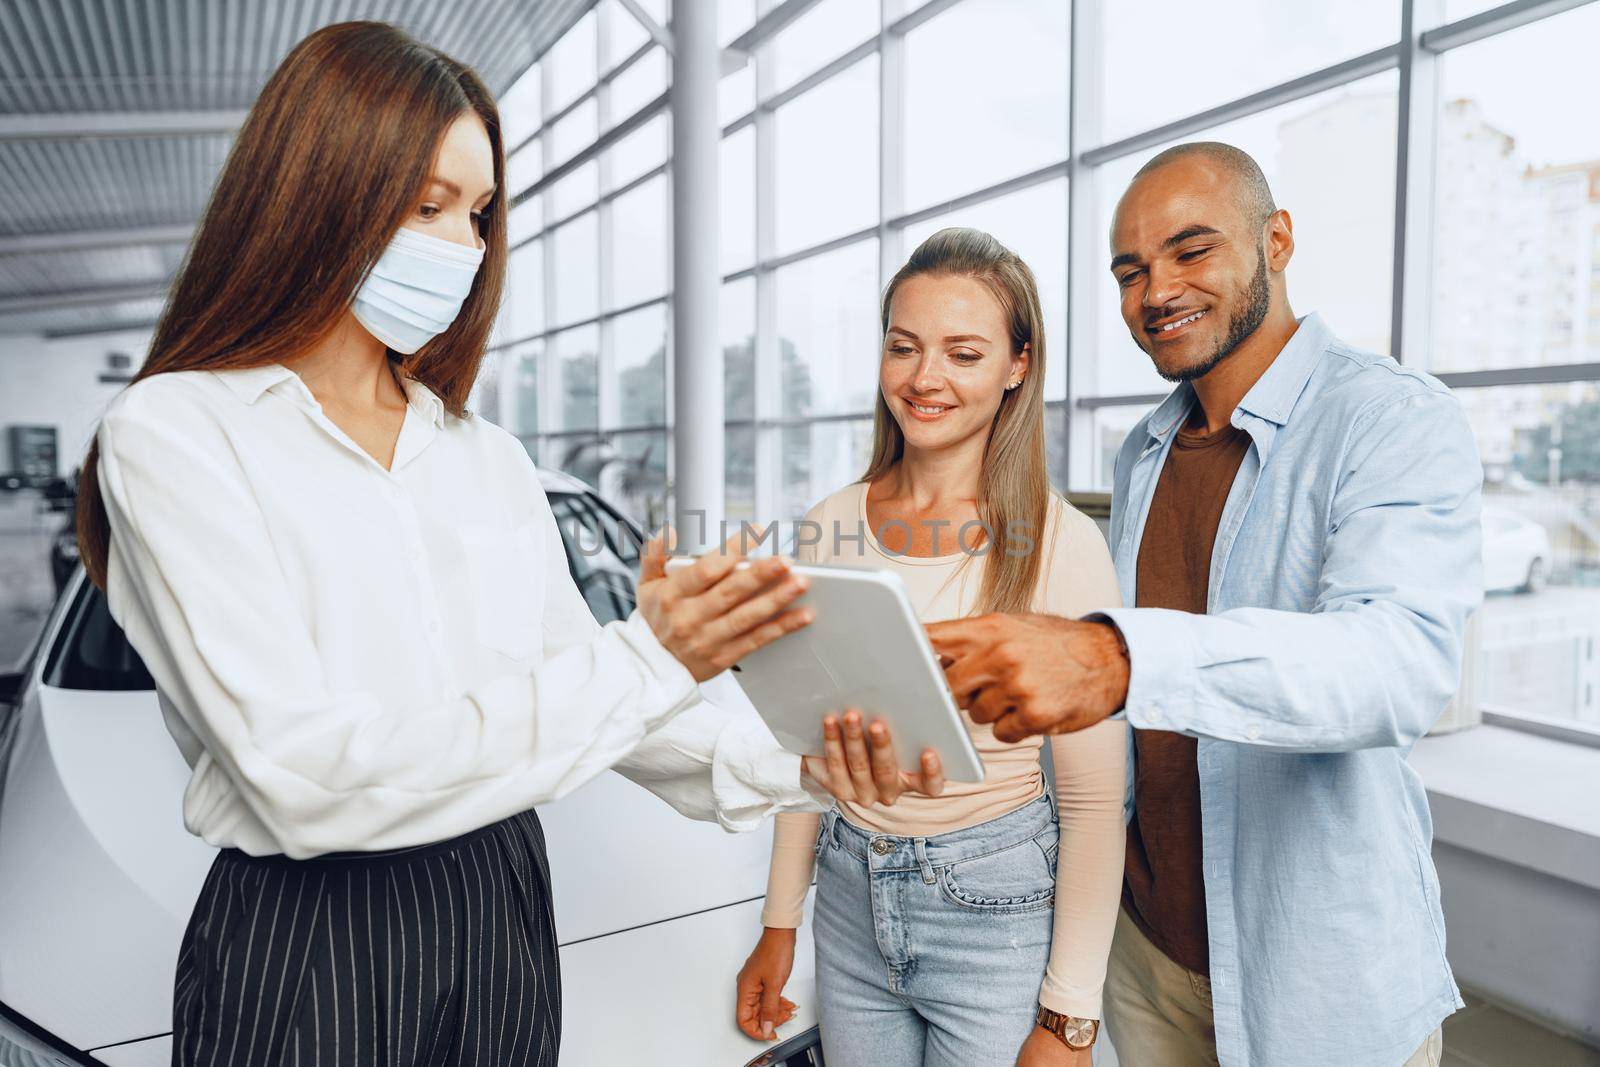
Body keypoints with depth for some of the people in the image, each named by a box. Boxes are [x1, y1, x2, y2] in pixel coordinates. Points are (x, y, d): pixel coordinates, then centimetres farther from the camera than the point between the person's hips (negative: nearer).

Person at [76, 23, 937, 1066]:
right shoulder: (177, 435, -12)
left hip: (505, 907, 5)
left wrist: (792, 769, -11)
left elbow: (578, 681, 3)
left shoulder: (490, 457, 7)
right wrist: (641, 662, -25)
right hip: (307, 937, -5)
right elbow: (305, 777, -22)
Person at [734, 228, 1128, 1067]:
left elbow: (1093, 799, -11)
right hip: (852, 901, 4)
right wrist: (779, 922, 9)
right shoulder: (831, 529, -1)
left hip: (999, 911, -3)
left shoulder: (1061, 544, -14)